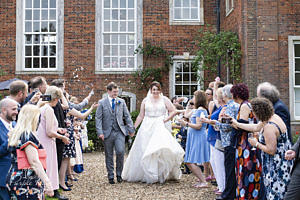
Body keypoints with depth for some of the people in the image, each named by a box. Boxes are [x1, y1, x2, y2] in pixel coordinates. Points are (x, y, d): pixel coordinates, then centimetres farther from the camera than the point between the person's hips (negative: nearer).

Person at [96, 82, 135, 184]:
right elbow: (98, 118, 0)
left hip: (120, 131, 1)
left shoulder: (121, 102, 10)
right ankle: (111, 176, 19)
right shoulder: (102, 103, 3)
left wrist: (131, 129, 7)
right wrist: (100, 132, -9)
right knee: (109, 156, 5)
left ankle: (119, 174, 7)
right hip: (107, 132, -1)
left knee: (120, 152, -13)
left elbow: (127, 116, 13)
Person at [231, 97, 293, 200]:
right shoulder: (273, 117, 4)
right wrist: (237, 124, 25)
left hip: (278, 164, -10)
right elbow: (256, 127, 19)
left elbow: (271, 150, -24)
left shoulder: (269, 127, -26)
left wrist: (256, 144, -9)